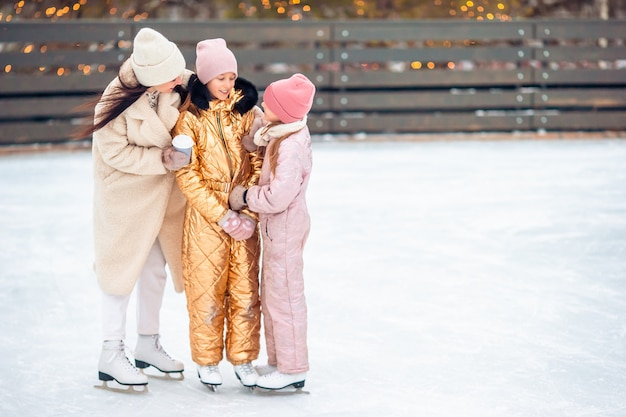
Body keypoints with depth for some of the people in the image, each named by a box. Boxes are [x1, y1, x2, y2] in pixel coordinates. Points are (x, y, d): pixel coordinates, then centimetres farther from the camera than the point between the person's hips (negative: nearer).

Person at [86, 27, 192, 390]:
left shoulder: (185, 84, -12)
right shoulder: (119, 98, -26)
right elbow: (115, 152, -20)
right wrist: (162, 158, -25)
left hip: (165, 193, 5)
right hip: (127, 192, -5)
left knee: (155, 268, 16)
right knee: (124, 267, 1)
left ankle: (148, 343, 31)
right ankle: (112, 354, 10)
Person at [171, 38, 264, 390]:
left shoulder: (249, 112, 1)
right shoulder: (190, 116, -6)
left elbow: (259, 166, 1)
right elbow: (188, 175, -7)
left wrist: (250, 215, -9)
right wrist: (223, 217, -12)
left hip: (245, 219, 2)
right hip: (205, 217, -2)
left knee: (245, 290, 4)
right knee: (207, 291, 3)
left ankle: (243, 359, 18)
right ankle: (207, 361, 19)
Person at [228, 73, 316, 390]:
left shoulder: (291, 147, -26)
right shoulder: (281, 135, 4)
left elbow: (278, 196, -28)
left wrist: (246, 197, -14)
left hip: (285, 228, -10)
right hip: (277, 227, 10)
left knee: (284, 297, 0)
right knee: (271, 296, 18)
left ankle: (293, 369, 9)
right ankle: (278, 361, 29)